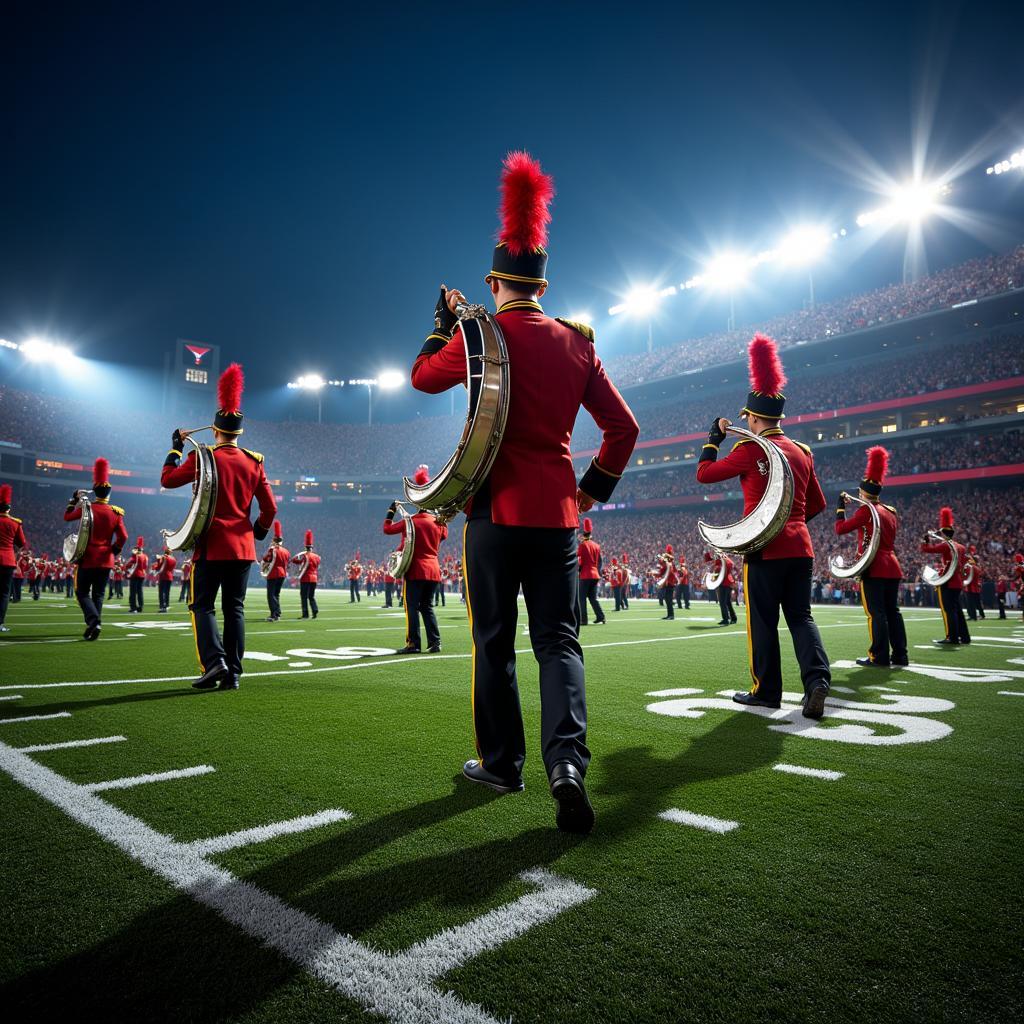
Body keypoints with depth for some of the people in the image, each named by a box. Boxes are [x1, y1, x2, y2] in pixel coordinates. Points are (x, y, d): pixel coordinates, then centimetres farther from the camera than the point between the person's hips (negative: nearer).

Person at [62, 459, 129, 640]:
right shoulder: (116, 512, -3)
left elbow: (67, 517, 11)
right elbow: (123, 537, -6)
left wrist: (74, 499, 23)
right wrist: (113, 552, 8)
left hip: (87, 558, -2)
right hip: (106, 561, 2)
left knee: (82, 592, 5)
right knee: (98, 595, 12)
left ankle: (93, 620, -17)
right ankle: (95, 625, 8)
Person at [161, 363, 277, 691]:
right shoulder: (255, 462, 3)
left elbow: (167, 479, 8)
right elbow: (270, 509, 4)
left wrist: (176, 446, 19)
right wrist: (259, 532, 22)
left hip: (211, 545, -3)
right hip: (243, 547, 3)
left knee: (202, 605, 5)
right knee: (234, 608, 8)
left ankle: (214, 662, -12)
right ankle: (232, 672, 7)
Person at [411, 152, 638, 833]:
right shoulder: (577, 343, 7)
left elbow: (423, 376, 12)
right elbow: (624, 427, 9)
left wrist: (445, 320, 25)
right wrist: (596, 488, 19)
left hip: (497, 506, -3)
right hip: (557, 511, 3)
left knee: (494, 640, 9)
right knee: (559, 639, 6)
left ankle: (501, 762, 20)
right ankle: (568, 763, -8)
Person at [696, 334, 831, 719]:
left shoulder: (750, 449, -8)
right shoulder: (802, 452, 11)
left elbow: (704, 473, -2)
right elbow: (817, 505, 18)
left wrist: (715, 434, 10)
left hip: (765, 548, -6)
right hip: (801, 547, 6)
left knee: (763, 621, 3)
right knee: (801, 616, 10)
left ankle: (766, 691, 11)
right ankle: (817, 680, -6)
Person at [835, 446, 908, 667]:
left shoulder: (865, 510, -9)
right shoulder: (891, 512, 14)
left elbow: (840, 529, -5)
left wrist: (841, 506, 6)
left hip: (873, 567, -8)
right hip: (892, 566, 8)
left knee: (876, 612, -6)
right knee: (892, 610, 10)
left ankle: (880, 657, -5)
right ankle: (900, 655, 13)